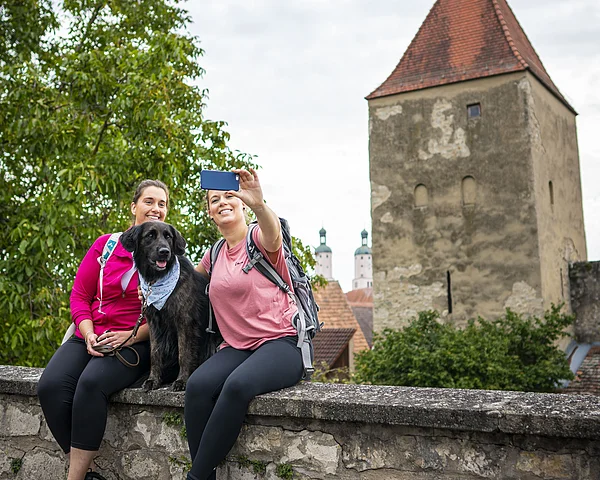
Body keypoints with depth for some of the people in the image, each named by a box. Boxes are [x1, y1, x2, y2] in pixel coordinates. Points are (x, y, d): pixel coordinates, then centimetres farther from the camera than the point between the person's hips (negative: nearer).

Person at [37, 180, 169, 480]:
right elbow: (79, 295, 9)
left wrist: (131, 336, -15)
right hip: (90, 337, 4)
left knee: (91, 383, -32)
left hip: (136, 342, -3)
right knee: (50, 386, -23)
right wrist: (89, 336, -6)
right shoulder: (105, 245, 11)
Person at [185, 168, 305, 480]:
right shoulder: (215, 254, 15)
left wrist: (259, 205, -51)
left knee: (238, 384, -35)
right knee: (197, 385, -26)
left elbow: (273, 236, -29)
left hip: (281, 342, -5)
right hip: (236, 347, 5)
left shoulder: (258, 237, -3)